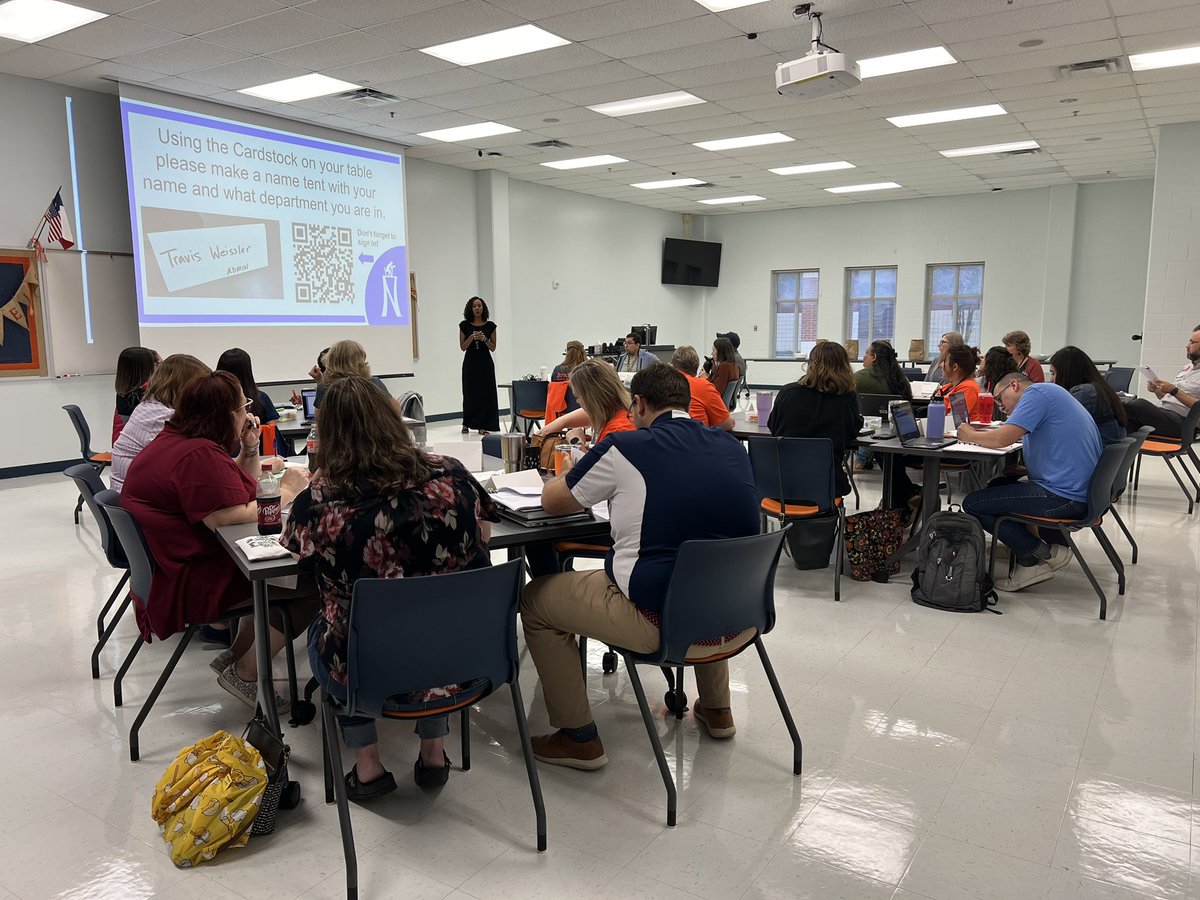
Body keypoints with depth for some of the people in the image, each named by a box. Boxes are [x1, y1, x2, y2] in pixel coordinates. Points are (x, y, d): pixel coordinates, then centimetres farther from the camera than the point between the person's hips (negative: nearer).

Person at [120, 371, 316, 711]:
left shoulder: (178, 441, 12)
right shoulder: (199, 455, -23)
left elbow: (241, 491, 18)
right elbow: (234, 516, -28)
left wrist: (250, 449, 3)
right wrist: (286, 492, -15)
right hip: (186, 582, -11)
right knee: (312, 585, -15)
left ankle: (239, 654, 24)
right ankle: (244, 673, -1)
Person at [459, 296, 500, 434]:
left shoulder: (490, 325, 2)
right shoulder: (464, 325, 3)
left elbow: (493, 348, 2)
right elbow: (462, 347, 1)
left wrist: (485, 339, -16)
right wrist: (472, 337, -15)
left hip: (485, 363, 0)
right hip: (470, 362, 0)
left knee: (486, 393, -4)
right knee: (470, 393, 6)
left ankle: (482, 426, -1)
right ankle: (466, 423, 21)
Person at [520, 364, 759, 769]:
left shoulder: (625, 448, -7)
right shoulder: (732, 447, 7)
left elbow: (551, 501, 7)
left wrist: (570, 474, 30)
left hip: (662, 621, -6)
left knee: (535, 599, 14)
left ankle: (578, 738, 18)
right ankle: (716, 710, 47)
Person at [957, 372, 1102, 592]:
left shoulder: (1037, 391, -7)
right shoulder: (1048, 395, 24)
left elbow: (1002, 439, -17)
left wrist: (970, 435, 1)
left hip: (1063, 495, -11)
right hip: (1078, 491, 11)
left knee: (972, 503, -5)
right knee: (998, 485, 26)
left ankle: (1044, 554, -2)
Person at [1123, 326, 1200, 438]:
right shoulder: (1187, 367, 24)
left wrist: (1174, 390, -17)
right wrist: (1157, 390, 5)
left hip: (1181, 422, -8)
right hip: (1162, 412, 8)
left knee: (1139, 404, -31)